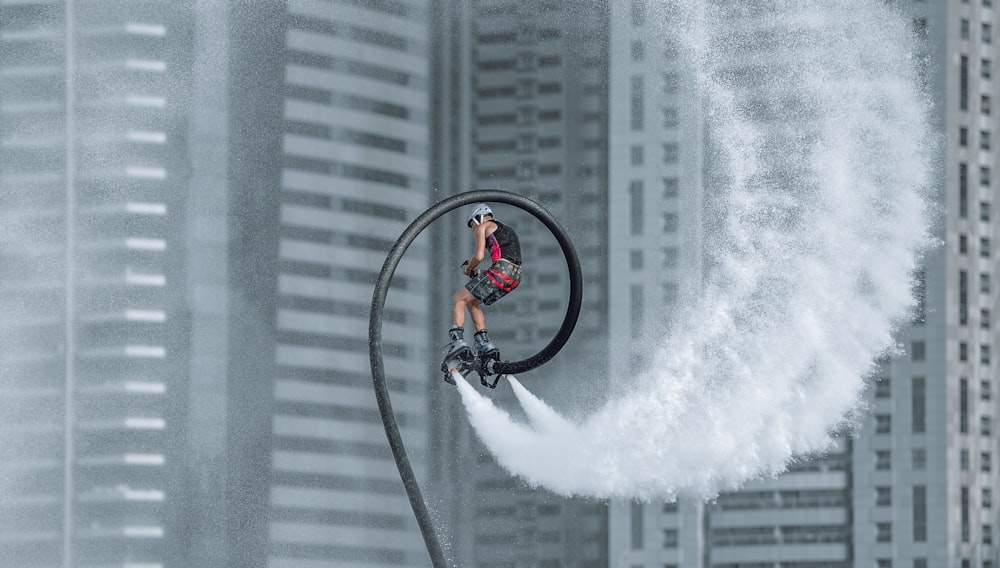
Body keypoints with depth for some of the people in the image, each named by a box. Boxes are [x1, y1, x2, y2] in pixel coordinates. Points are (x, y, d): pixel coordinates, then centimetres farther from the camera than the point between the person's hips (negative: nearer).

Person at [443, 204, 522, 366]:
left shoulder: (483, 227, 10)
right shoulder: (505, 229, 34)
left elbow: (479, 256, -3)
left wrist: (469, 268, 17)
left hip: (500, 270, -8)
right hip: (515, 277, 8)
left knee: (460, 299, 3)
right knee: (472, 303, 21)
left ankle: (457, 339, -13)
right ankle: (485, 344, 11)